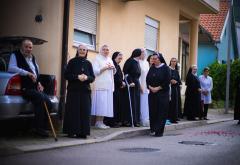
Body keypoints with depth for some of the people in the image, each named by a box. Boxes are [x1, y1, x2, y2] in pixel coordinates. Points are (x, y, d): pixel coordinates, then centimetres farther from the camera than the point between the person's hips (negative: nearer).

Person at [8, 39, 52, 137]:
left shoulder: (32, 57, 23)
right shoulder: (15, 55, 1)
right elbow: (11, 68, -16)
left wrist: (38, 83, 13)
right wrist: (27, 73, -21)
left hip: (35, 87, 8)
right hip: (25, 87, -8)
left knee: (48, 104, -7)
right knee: (40, 98, -30)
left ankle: (42, 127, 6)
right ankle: (39, 129, -23)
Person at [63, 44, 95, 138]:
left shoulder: (88, 63, 11)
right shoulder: (72, 62, 3)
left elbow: (92, 77, 10)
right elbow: (66, 75, -3)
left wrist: (87, 77, -12)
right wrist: (77, 77, -16)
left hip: (85, 90, 3)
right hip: (73, 90, -3)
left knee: (84, 111, 0)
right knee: (73, 111, -4)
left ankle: (82, 132, 5)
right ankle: (71, 131, 2)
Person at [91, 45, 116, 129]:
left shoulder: (110, 59, 21)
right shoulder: (97, 58, 1)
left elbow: (113, 73, 24)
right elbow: (95, 71, -10)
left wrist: (113, 68, 3)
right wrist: (105, 68, -15)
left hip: (109, 85, 7)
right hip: (100, 85, -7)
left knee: (106, 104, 3)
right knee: (100, 103, -11)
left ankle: (101, 122, 6)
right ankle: (98, 122, -8)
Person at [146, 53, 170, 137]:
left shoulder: (165, 68, -4)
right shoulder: (152, 68, 11)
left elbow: (167, 81, -10)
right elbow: (147, 79, 9)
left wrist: (158, 88, -13)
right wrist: (150, 87, -9)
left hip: (162, 93, -4)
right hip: (152, 92, 4)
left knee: (161, 112, -4)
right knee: (152, 112, 3)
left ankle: (159, 131, 0)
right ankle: (153, 129, 12)